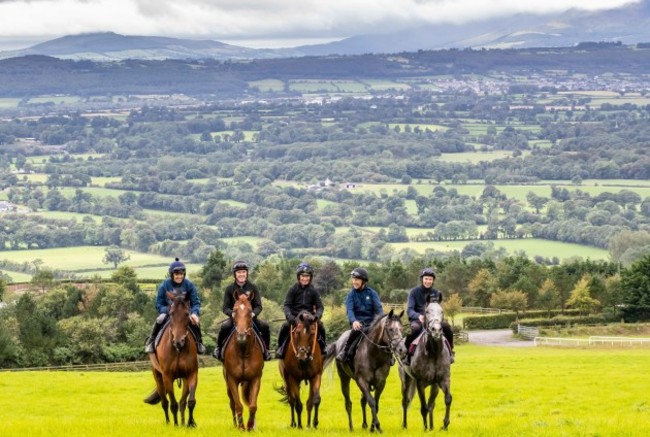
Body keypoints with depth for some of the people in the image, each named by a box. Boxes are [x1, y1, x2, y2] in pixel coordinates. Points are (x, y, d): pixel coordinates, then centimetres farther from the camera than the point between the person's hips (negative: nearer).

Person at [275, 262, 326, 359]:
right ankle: (280, 348, -10)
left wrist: (317, 315, -21)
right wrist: (289, 316, -25)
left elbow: (319, 307, 2)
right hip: (294, 317, -1)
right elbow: (287, 305, -5)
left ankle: (322, 348, -2)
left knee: (320, 327, -23)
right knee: (285, 326, -28)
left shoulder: (313, 291, 4)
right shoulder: (293, 289, 0)